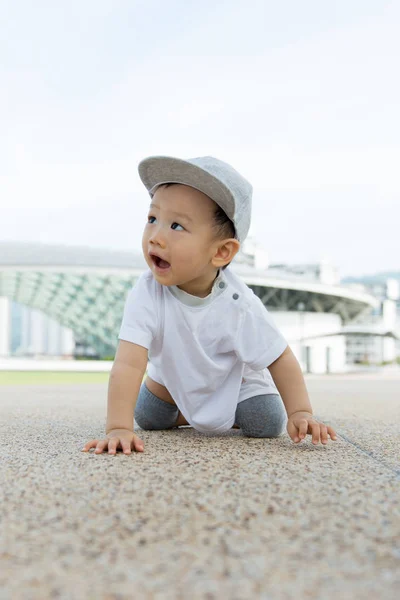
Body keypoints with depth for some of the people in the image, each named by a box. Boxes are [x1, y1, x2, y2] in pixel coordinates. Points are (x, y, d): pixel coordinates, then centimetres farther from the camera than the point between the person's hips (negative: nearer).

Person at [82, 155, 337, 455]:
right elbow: (128, 364, -44)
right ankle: (184, 414, 30)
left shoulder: (239, 305, -36)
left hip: (234, 378, -1)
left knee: (268, 425, -15)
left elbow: (280, 358, -24)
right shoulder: (147, 294, -37)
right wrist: (118, 428, -54)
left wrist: (300, 413, -34)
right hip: (174, 377, 2)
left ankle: (232, 413, 19)